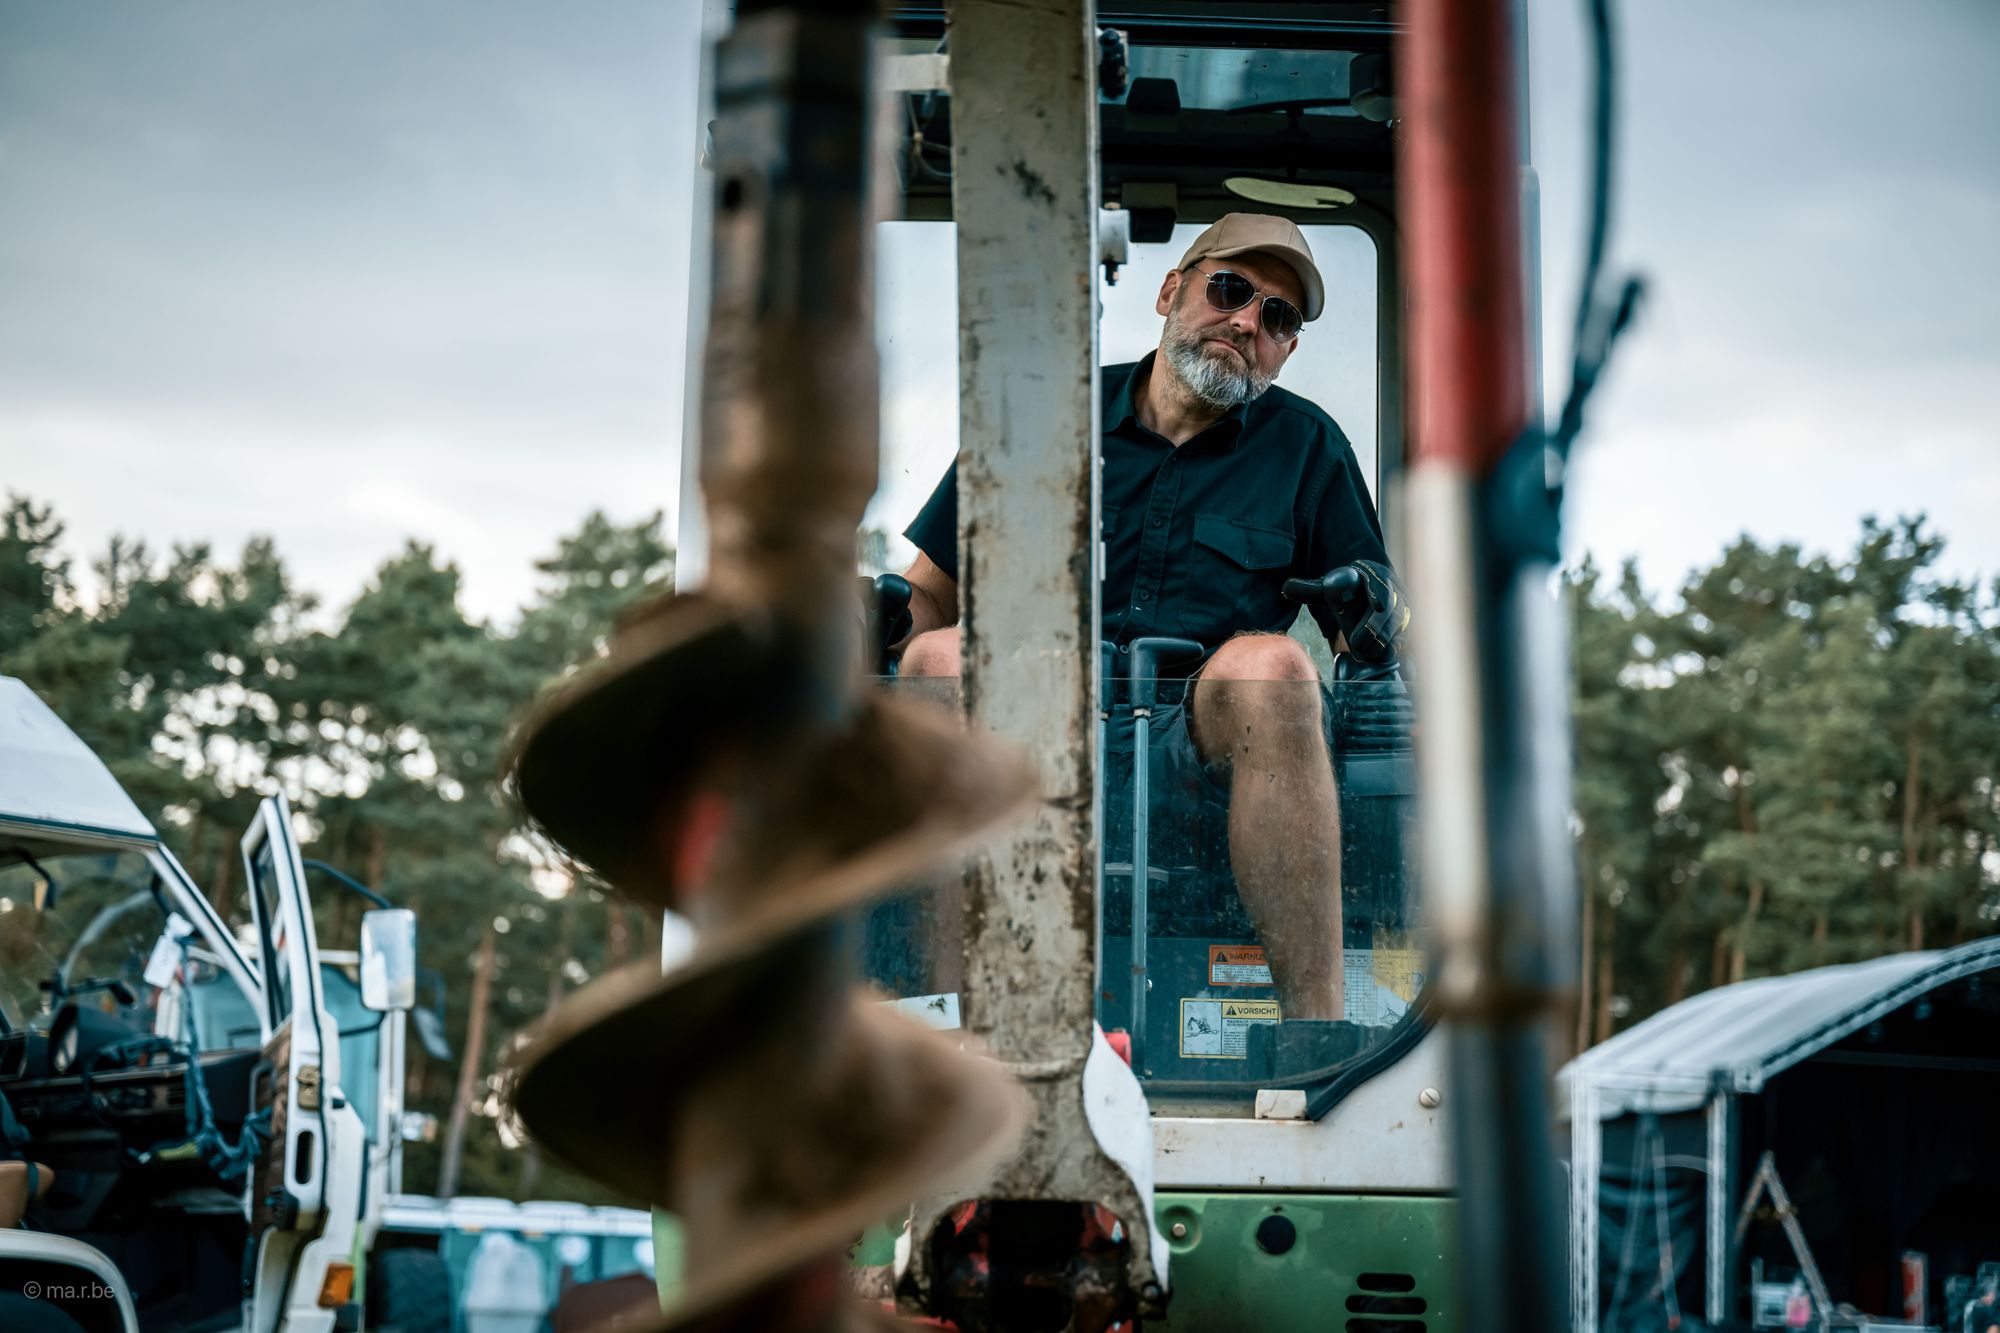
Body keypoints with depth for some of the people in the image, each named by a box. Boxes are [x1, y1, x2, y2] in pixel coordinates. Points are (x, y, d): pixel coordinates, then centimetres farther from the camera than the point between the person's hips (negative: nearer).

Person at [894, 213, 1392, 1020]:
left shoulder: (1307, 447, 15)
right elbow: (930, 594, 14)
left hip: (1215, 743, 0)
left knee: (1267, 664, -33)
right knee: (942, 656, -30)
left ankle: (1316, 1018, -37)